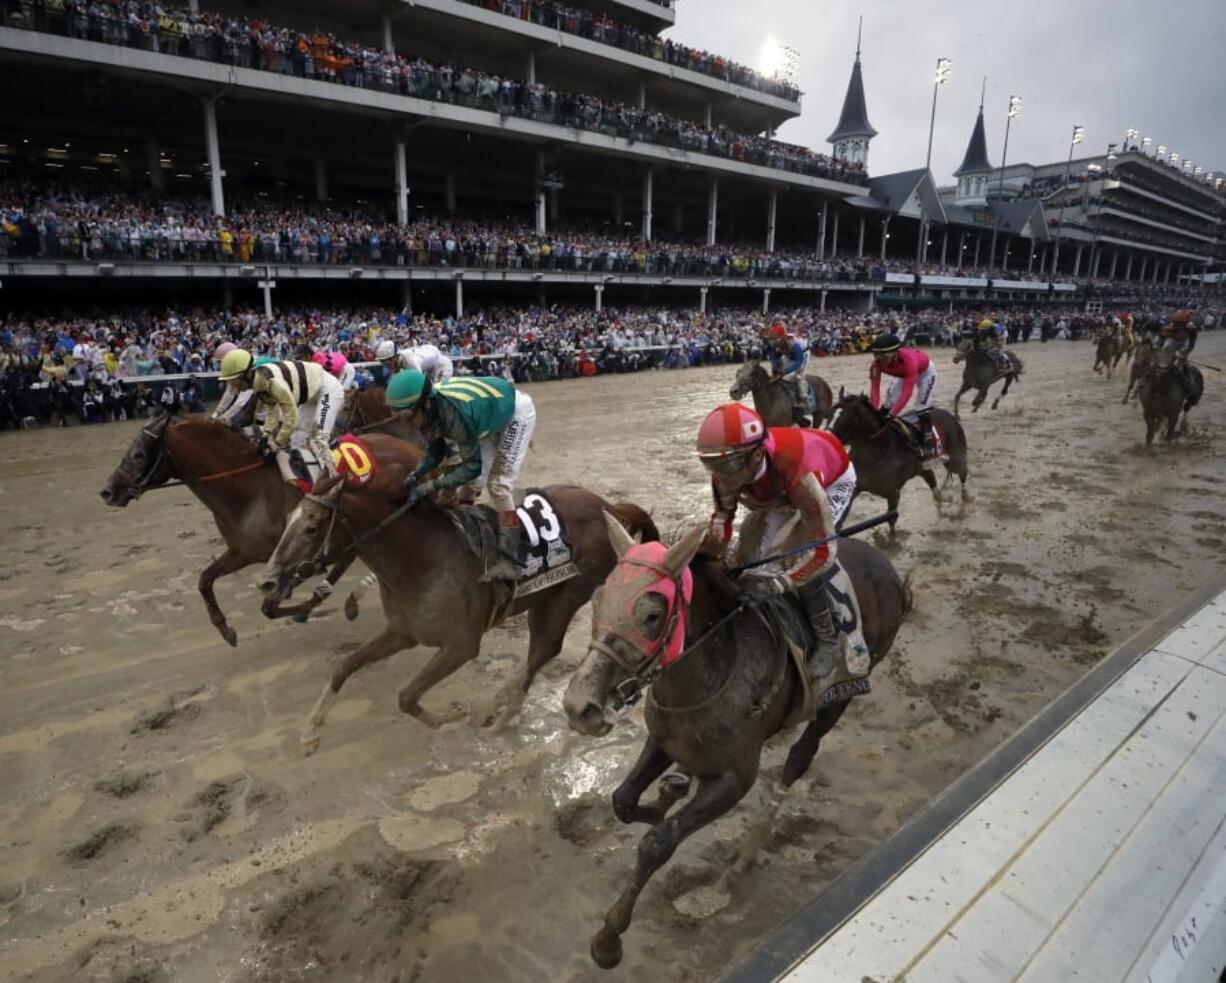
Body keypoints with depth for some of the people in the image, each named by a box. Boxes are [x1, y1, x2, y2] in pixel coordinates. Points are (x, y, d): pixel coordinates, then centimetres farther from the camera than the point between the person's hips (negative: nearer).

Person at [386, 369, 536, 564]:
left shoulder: (456, 415, -42)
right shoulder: (430, 410, -19)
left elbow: (473, 466, -35)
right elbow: (436, 451, -6)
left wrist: (430, 487, -39)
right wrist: (415, 475, -23)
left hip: (516, 412, -8)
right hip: (491, 415, 8)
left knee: (499, 483, -13)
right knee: (471, 481, 11)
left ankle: (510, 549, -5)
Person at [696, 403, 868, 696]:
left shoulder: (800, 473, -49)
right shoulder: (727, 472, -31)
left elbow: (823, 550, -45)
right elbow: (723, 514, -10)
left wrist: (776, 584, -53)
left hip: (834, 480, -6)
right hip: (778, 488, 6)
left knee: (812, 553, -27)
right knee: (750, 553, -2)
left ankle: (853, 641, -9)